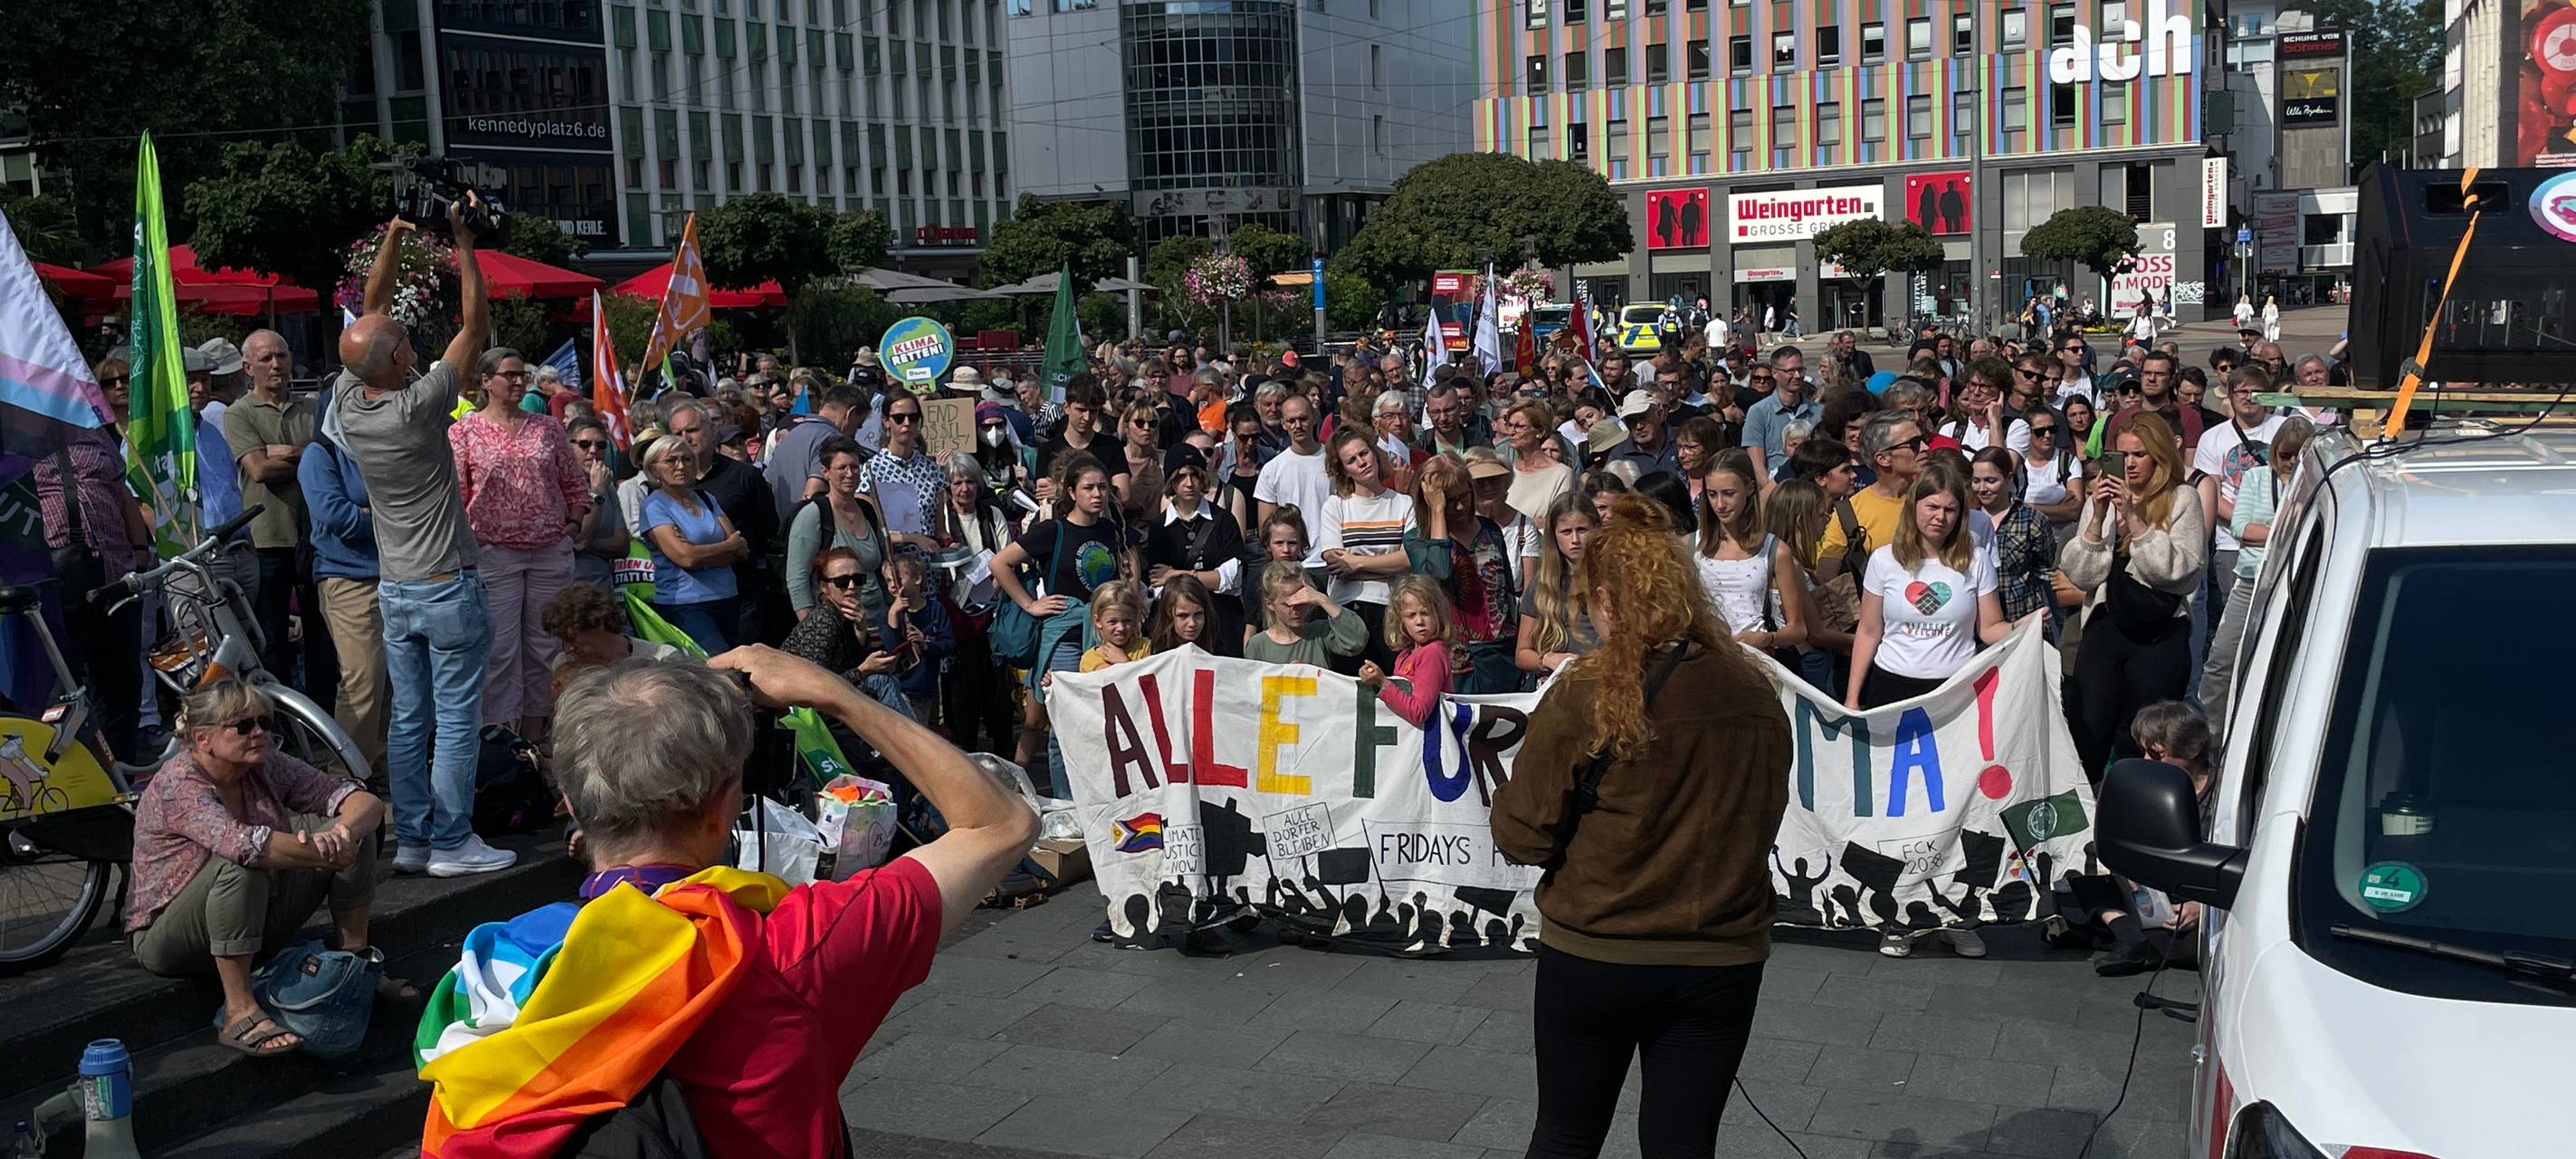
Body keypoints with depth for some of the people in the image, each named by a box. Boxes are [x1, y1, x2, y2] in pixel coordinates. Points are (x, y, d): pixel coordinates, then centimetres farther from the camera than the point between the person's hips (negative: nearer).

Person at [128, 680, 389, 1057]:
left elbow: (368, 802, -9)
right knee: (242, 863, -37)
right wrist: (329, 854, -35)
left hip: (253, 925, 6)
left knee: (351, 825, -8)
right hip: (169, 939, -6)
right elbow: (242, 843, -41)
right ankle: (239, 1013, -33)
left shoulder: (267, 767, -4)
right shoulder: (177, 784, -22)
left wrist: (344, 833, -32)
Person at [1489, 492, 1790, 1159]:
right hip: (1722, 960, 3)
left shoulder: (1584, 698, -16)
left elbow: (1522, 838, -11)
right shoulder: (1756, 695, -4)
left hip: (1593, 956, -3)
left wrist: (1506, 794, 8)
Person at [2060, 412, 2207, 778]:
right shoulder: (2101, 499, 10)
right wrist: (2098, 517, -9)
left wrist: (2133, 518, -15)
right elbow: (2079, 575, 2)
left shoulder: (2183, 500, 3)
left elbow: (2180, 569, -12)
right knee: (2086, 737, -5)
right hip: (2107, 627, 2)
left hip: (2161, 634, -2)